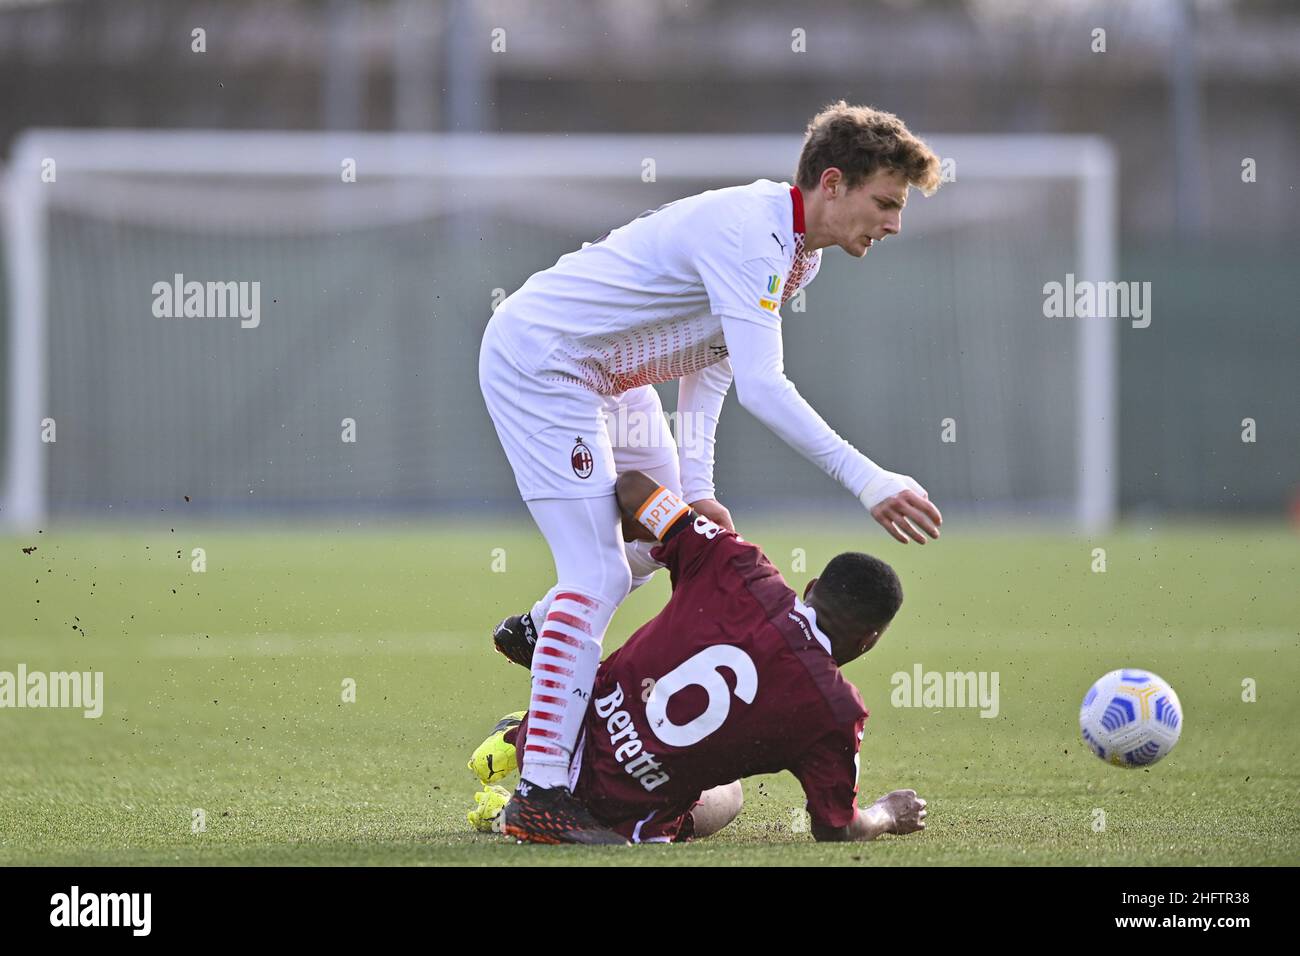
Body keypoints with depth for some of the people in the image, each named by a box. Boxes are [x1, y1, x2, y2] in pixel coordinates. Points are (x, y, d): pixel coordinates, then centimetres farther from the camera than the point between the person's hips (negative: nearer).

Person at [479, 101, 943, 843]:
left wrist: (696, 486, 2)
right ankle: (541, 792, -17)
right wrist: (867, 482, -41)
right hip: (538, 360, -10)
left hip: (604, 375, 10)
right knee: (598, 571, -16)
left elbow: (710, 358, 11)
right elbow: (761, 385, -38)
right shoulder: (748, 235, -29)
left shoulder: (796, 251, 4)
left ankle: (538, 630, 43)